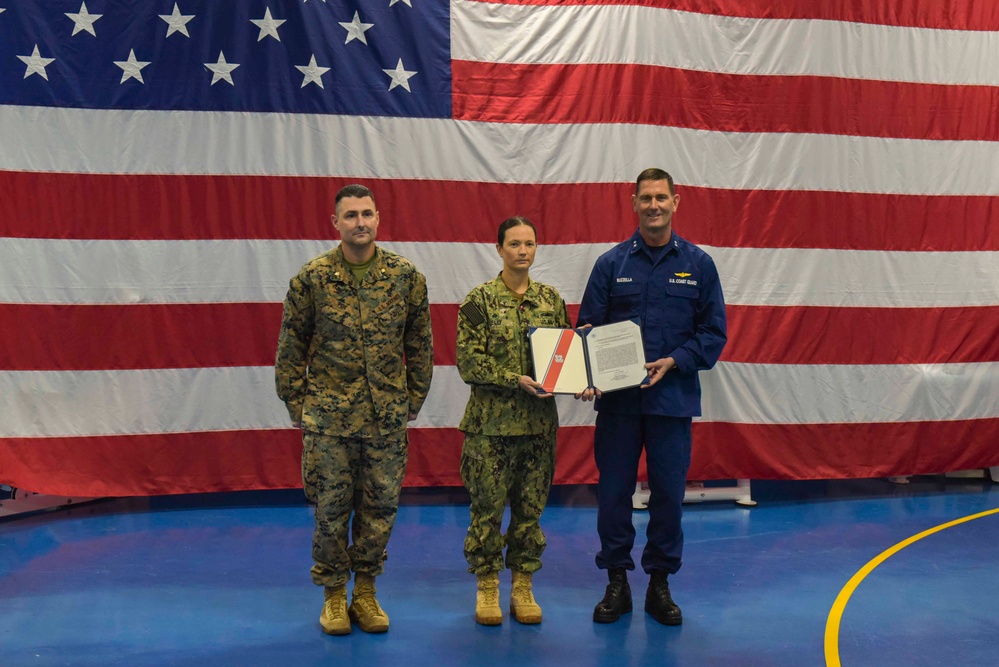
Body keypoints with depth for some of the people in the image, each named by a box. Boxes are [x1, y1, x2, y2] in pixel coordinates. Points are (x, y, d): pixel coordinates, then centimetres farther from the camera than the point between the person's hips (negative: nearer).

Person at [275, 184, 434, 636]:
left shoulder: (406, 276, 2)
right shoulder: (311, 278, -2)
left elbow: (420, 344, 9)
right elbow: (291, 347, 4)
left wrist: (414, 399, 7)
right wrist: (296, 404, 2)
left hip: (388, 416, 2)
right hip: (328, 416, -1)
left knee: (380, 506, 9)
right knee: (331, 506, 6)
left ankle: (365, 590, 26)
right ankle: (334, 594, 23)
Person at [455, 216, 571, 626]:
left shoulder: (551, 298, 8)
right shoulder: (480, 300, -5)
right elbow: (468, 362, -10)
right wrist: (516, 380, -20)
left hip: (540, 420, 4)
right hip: (491, 420, -3)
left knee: (530, 506, 9)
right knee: (488, 505, 2)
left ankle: (523, 586, 21)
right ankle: (487, 587, 17)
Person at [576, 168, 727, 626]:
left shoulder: (698, 264, 5)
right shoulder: (611, 263, 4)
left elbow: (713, 332, 4)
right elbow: (588, 327, 3)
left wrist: (674, 361, -11)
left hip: (673, 397, 0)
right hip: (617, 399, 0)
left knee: (668, 493, 5)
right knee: (613, 491, 3)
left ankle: (659, 584, 20)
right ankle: (616, 584, 18)